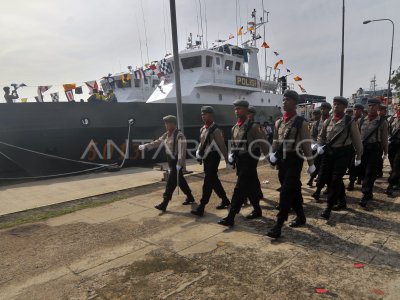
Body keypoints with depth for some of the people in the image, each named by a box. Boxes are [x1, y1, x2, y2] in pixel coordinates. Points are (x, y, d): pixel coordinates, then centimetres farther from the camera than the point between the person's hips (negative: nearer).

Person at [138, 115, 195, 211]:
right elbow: (157, 142, 12)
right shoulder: (167, 135, 9)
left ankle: (164, 204, 0)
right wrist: (145, 146, 2)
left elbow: (182, 150, -22)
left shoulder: (179, 135, -17)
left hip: (177, 161, -8)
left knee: (171, 183, -6)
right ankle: (190, 197, 33)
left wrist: (179, 163, -27)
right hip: (171, 160, 9)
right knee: (180, 181, 17)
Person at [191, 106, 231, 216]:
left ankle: (201, 208, -2)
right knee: (214, 181, 17)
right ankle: (225, 200, 33)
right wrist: (199, 154, 9)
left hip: (213, 157, -9)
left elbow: (222, 146, -15)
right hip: (206, 158, 9)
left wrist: (227, 160, -13)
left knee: (208, 183, -6)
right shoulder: (203, 129, 10)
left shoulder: (216, 130, -15)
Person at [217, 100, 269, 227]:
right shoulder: (234, 128, 10)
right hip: (239, 160, 7)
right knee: (249, 187, 17)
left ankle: (231, 217, -4)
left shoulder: (253, 126, -12)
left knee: (240, 189, -8)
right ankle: (257, 210, 34)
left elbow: (263, 144, -10)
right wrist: (231, 155, 7)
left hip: (249, 160, -7)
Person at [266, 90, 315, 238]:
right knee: (294, 190, 16)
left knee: (286, 192, -9)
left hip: (294, 160, -6)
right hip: (282, 160, 6)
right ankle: (301, 217, 34)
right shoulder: (278, 122, 10)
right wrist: (273, 154, -3)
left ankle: (278, 226, -6)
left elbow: (306, 144, -6)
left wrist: (311, 163, -4)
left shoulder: (301, 122, -7)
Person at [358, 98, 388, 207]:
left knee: (370, 173, -5)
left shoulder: (382, 121, -4)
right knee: (363, 172, 10)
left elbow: (384, 138, -1)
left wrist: (385, 152, 3)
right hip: (363, 147, 5)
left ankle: (365, 196, -1)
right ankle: (369, 193, 26)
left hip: (375, 148, -4)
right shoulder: (363, 120, 7)